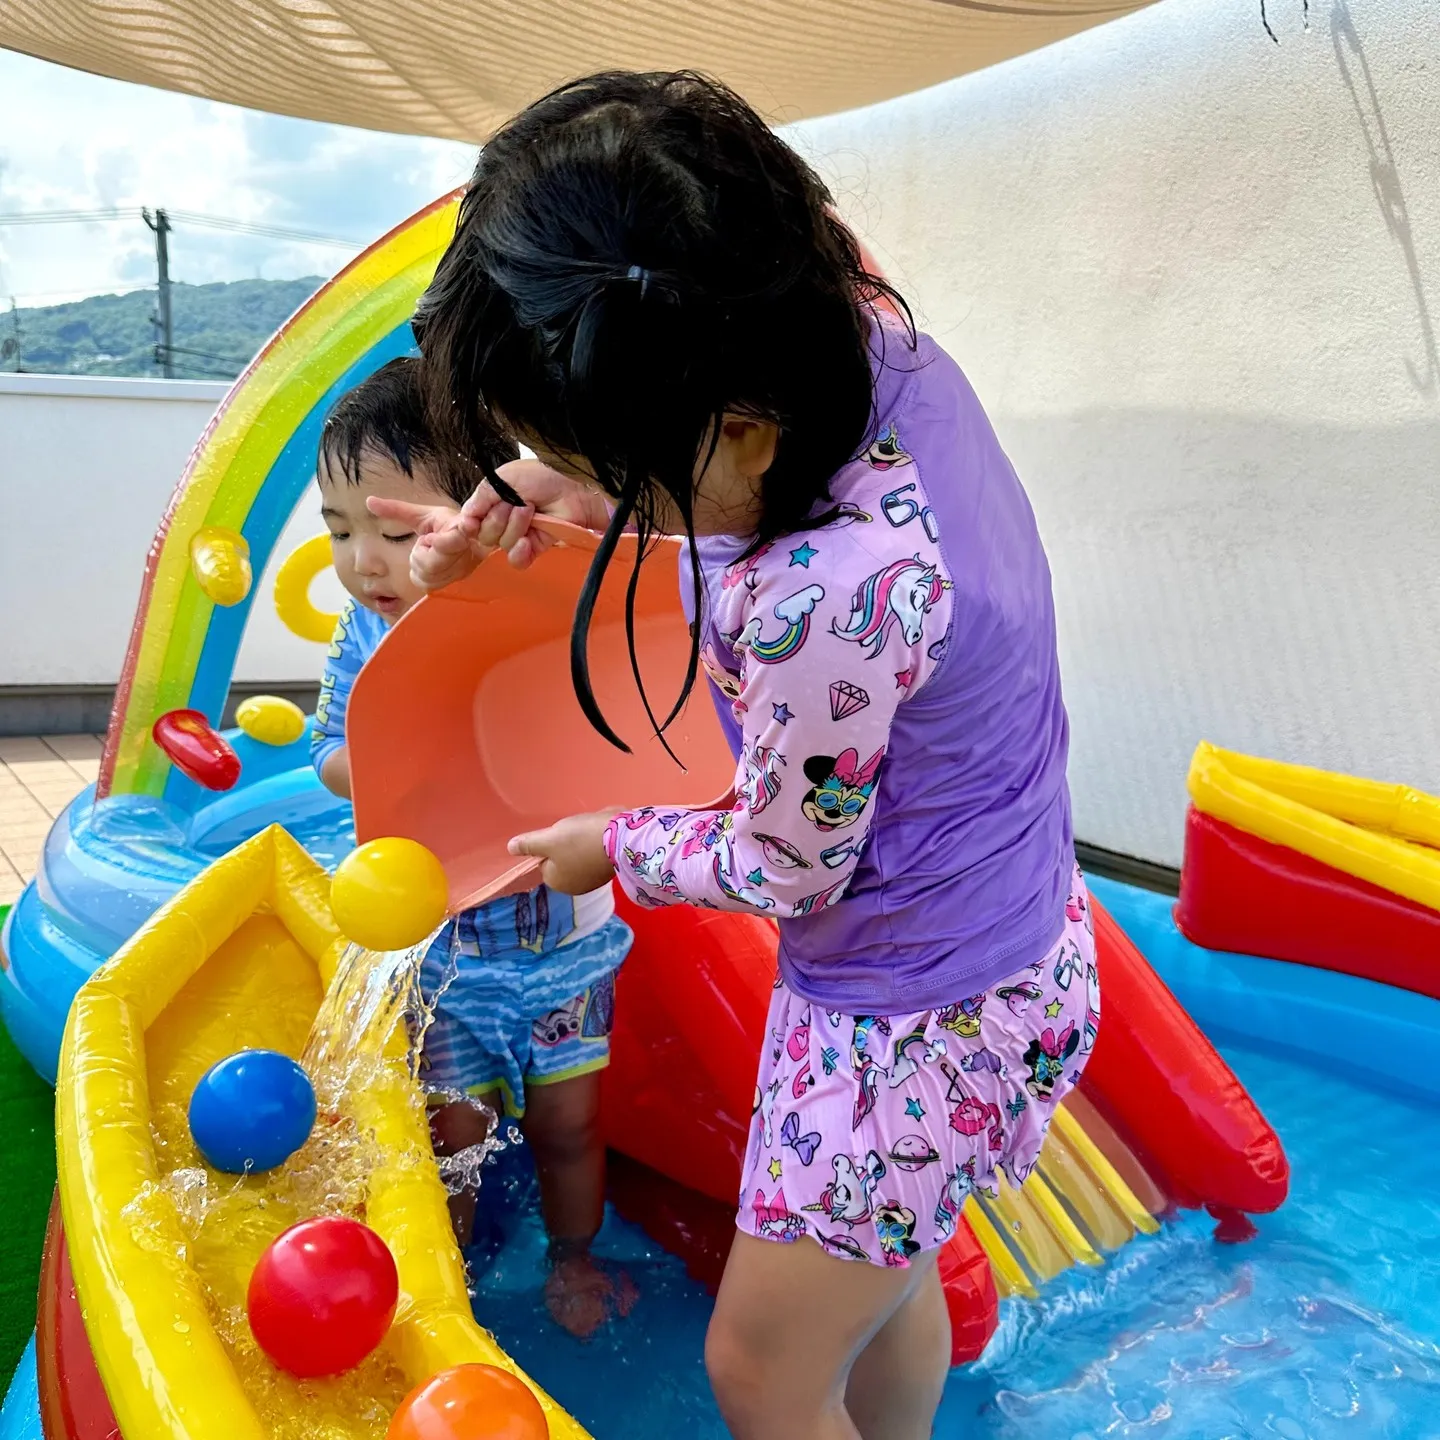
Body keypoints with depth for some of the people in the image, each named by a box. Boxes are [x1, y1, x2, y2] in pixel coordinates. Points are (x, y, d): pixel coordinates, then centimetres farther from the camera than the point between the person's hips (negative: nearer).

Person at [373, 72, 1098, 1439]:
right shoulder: (867, 334, -14)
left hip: (920, 1026, -8)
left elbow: (784, 871, -20)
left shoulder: (819, 602, -39)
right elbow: (712, 485, 10)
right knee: (883, 1272, 32)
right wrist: (548, 490, -3)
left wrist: (613, 845, -2)